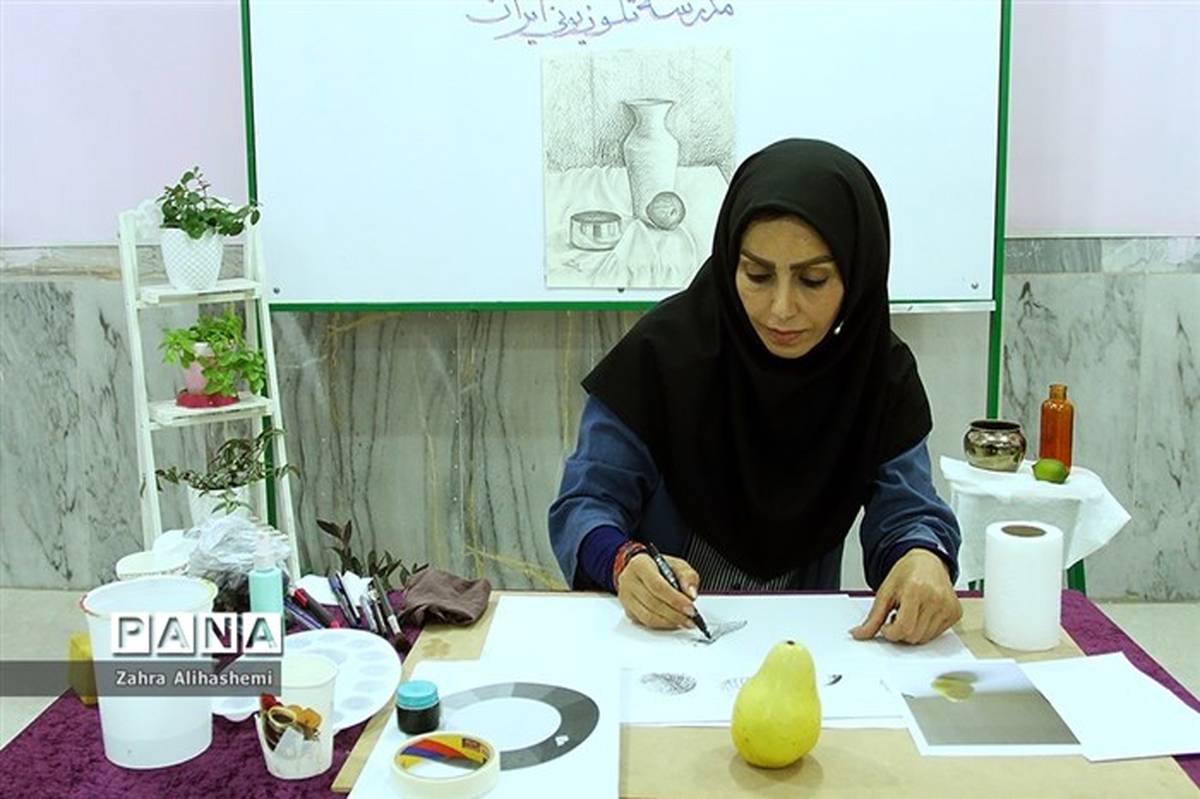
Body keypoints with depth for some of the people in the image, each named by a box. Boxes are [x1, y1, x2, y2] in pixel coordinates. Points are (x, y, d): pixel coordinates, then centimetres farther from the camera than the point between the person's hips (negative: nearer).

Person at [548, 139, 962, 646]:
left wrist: (924, 558, -31)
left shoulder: (882, 373, -3)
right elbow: (586, 503, -10)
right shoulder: (665, 348, -12)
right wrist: (624, 561, -32)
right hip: (658, 631, -2)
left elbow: (904, 512, -7)